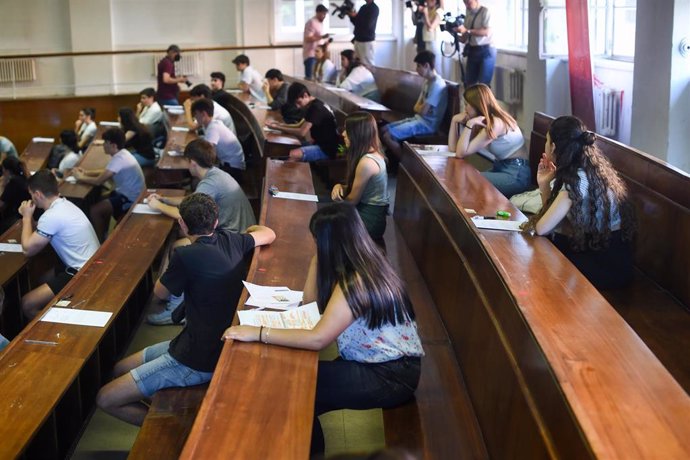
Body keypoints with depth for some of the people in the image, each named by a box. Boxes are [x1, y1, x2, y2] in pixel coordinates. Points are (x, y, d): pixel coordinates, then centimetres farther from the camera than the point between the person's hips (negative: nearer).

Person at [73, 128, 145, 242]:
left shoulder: (119, 159, -26)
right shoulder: (122, 154, 4)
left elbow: (98, 181, -23)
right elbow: (106, 172, 19)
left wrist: (81, 177, -7)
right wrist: (86, 172, 7)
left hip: (131, 200, -10)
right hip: (128, 194, 10)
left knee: (94, 210, -13)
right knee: (100, 203, 18)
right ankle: (103, 236, 27)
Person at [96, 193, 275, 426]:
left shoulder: (187, 256, -23)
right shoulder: (231, 241, -3)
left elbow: (159, 292, -2)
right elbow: (269, 234, 19)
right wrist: (252, 228, 40)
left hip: (199, 362, -9)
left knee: (106, 399, -3)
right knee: (120, 370, 20)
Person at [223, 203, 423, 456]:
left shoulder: (355, 282, -26)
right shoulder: (364, 263, 3)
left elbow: (317, 339, -31)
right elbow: (311, 300, 10)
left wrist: (258, 333, -29)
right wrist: (318, 258, 0)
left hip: (391, 376, -9)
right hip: (389, 364, 9)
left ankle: (310, 453, 13)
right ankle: (310, 450, 18)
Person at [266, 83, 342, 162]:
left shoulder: (316, 108, -20)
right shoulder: (314, 105, 11)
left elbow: (301, 133, -24)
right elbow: (300, 126, 17)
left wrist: (277, 128, -18)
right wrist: (280, 124, 2)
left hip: (328, 149, -11)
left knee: (293, 154, -27)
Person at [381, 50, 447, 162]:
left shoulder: (437, 84, -20)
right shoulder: (427, 81, 11)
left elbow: (423, 111, -20)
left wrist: (418, 108, 2)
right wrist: (419, 108, -9)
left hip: (427, 124, -10)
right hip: (418, 119, 10)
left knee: (387, 136, -20)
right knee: (384, 130, 7)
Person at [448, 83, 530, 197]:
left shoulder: (495, 123, -19)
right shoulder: (483, 121, 8)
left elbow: (461, 153, -20)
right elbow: (453, 149, 4)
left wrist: (469, 124, -21)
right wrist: (454, 120, -3)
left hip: (516, 174, -9)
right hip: (500, 168, 9)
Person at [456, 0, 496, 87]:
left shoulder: (485, 12, -8)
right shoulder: (468, 13, 10)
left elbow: (486, 32, -21)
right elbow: (464, 39, 12)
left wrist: (467, 31, -25)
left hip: (486, 51, -6)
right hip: (472, 51, 6)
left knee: (483, 85, -6)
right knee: (469, 84, 7)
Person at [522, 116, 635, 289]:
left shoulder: (579, 179, -25)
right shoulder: (584, 169, 4)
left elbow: (542, 228, -25)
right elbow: (554, 215, 8)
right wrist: (544, 183, -3)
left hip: (607, 263, -8)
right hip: (601, 250, 8)